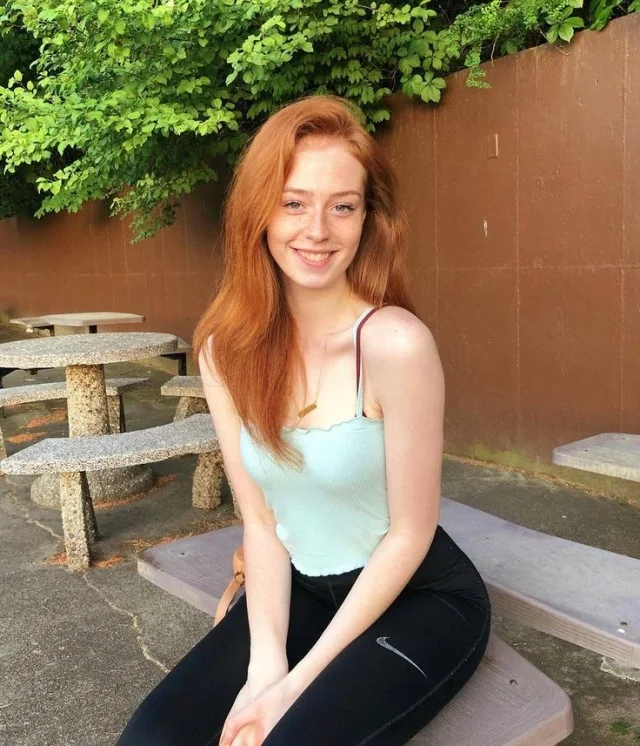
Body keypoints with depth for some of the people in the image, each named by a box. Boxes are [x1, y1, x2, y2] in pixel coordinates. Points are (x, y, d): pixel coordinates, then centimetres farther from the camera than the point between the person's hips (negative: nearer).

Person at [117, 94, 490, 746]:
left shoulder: (394, 344, -24)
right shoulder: (226, 349, -8)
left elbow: (411, 534, -17)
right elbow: (259, 520, -4)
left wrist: (297, 683, -14)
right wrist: (263, 665, -14)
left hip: (417, 598, -3)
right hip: (301, 590, 4)